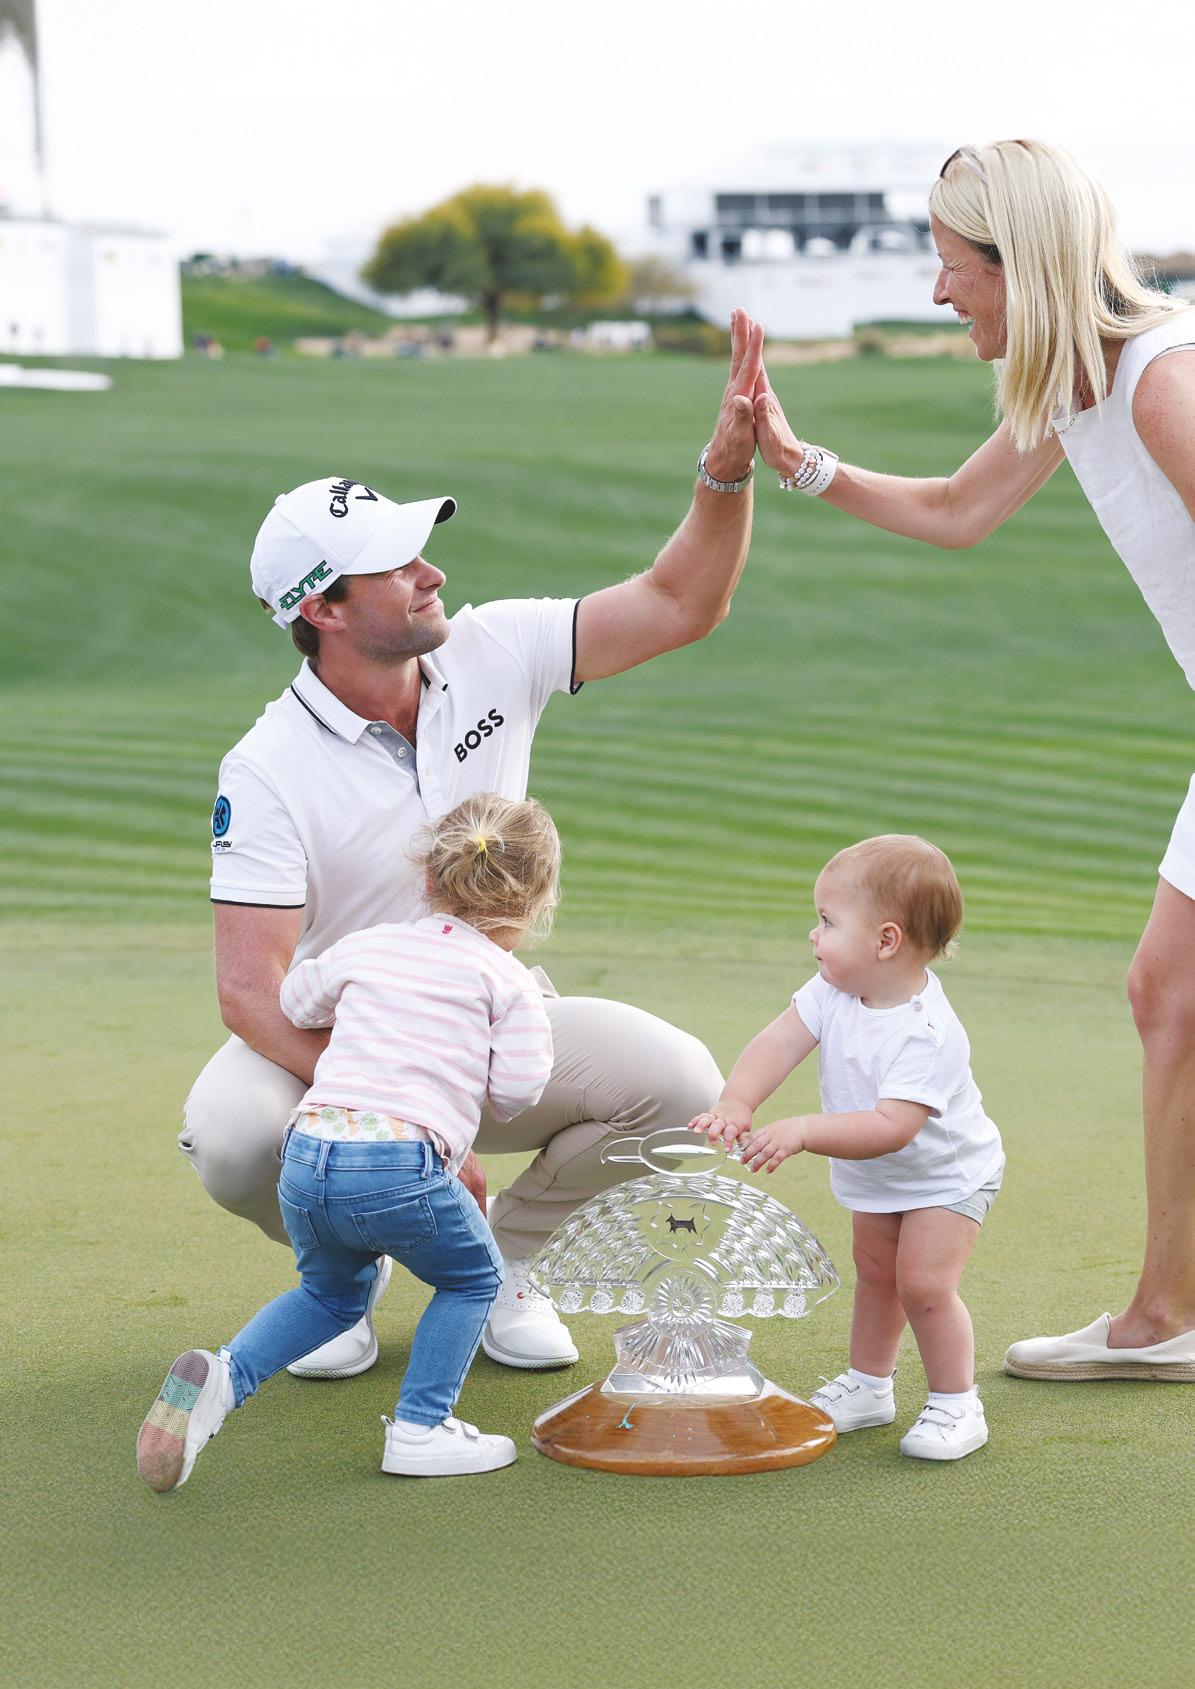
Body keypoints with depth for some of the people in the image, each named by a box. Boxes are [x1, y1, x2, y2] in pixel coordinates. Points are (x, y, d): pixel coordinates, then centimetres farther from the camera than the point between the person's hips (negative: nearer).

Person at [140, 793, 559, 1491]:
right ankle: (420, 1428, 11)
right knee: (474, 1279, 23)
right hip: (403, 1168, -5)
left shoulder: (368, 945, 22)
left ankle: (223, 1376, 6)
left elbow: (294, 1003, 38)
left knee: (332, 1294, 30)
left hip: (306, 1154, 5)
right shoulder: (507, 979, 9)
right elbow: (516, 1091, 3)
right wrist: (530, 1017, 23)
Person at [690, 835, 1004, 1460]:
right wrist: (736, 1105, -41)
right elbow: (780, 1040, -23)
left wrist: (801, 1132, -53)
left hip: (945, 1175, -7)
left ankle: (956, 1406, 3)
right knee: (873, 1274, 18)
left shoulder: (926, 1034, -39)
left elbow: (891, 1127, -46)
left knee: (924, 1284, -14)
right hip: (873, 1177, 7)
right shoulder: (835, 990, -18)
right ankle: (869, 1386, 35)